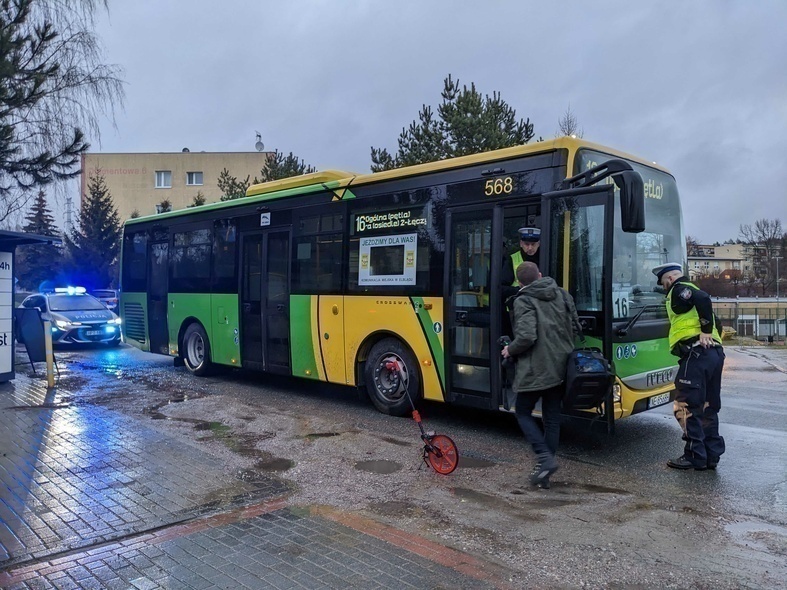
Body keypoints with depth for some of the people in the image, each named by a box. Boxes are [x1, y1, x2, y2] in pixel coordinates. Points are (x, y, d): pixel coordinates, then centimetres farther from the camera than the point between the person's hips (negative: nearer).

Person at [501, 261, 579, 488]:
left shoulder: (523, 302, -12)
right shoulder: (562, 295, 8)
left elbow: (526, 336, -22)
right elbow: (575, 327, 12)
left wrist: (510, 351, -5)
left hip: (535, 370, -6)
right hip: (560, 368, 7)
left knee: (523, 413, 11)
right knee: (552, 418, 12)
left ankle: (545, 458, -4)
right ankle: (544, 470, 17)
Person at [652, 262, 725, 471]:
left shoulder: (679, 290, 0)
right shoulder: (691, 292, 28)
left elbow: (703, 298, -21)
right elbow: (716, 324, 27)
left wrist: (705, 330, -17)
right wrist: (710, 335, 15)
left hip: (696, 354, -10)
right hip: (715, 353, 10)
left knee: (686, 406, -5)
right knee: (708, 407, 15)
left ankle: (695, 456, -2)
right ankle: (712, 455, 19)